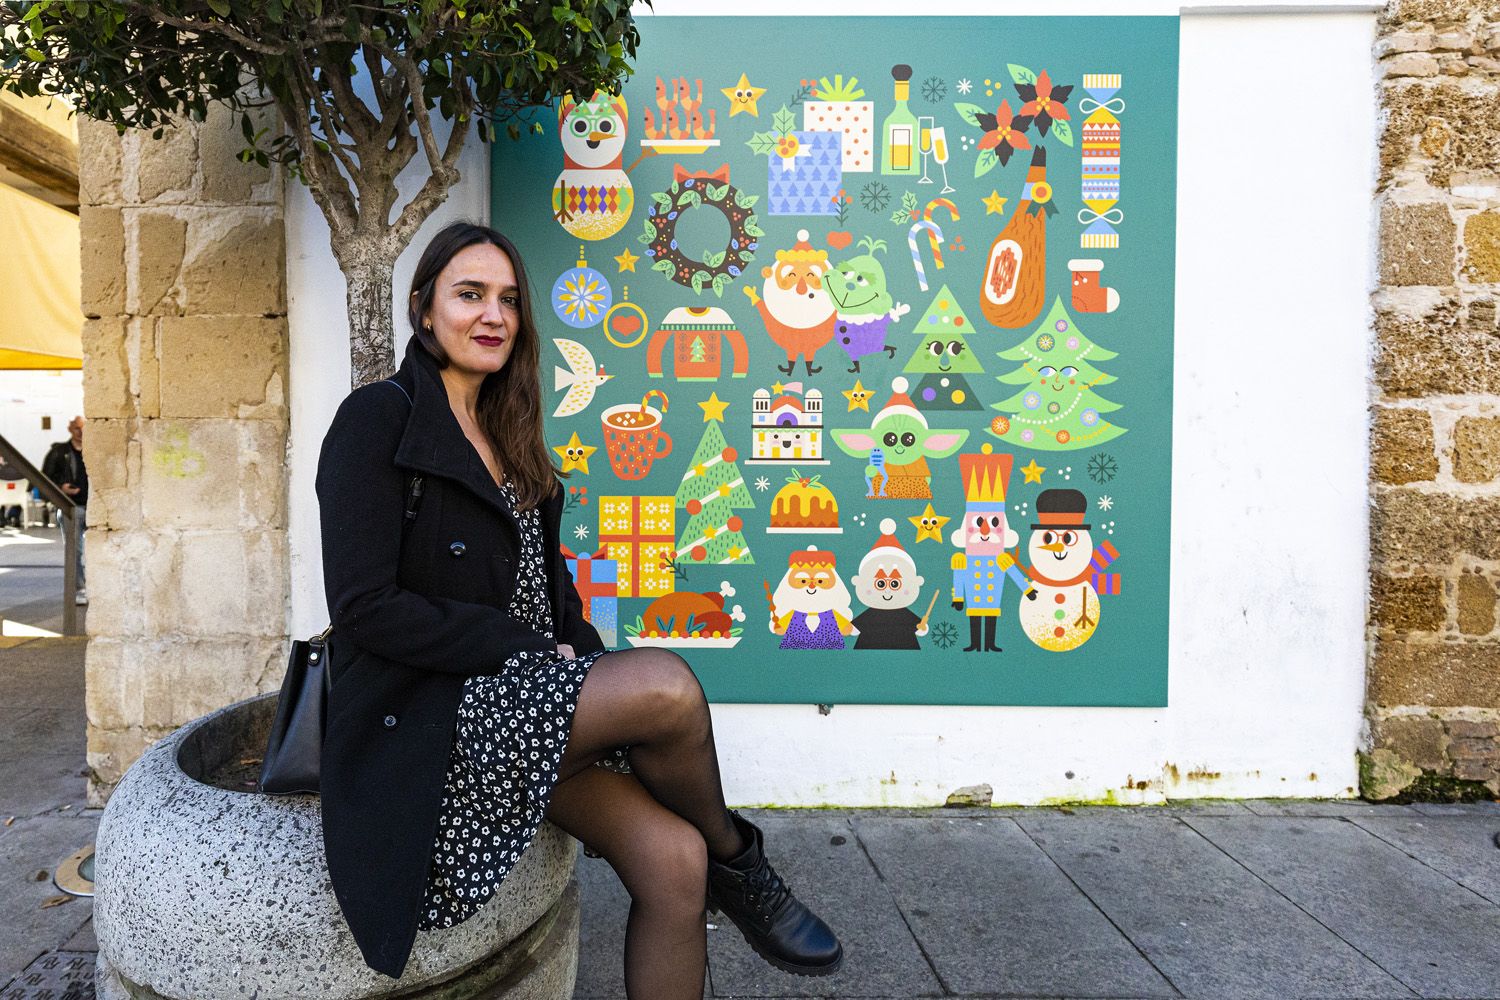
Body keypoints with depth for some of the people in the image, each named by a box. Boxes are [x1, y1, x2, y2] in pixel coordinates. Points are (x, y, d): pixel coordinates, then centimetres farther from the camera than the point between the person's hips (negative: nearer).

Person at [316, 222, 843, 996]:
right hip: (426, 721, -6)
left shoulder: (506, 433, 16)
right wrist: (528, 648, -16)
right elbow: (365, 607, -15)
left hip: (519, 700, 6)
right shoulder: (378, 419, -6)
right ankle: (737, 863, 2)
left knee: (674, 859, -16)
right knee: (668, 685, -27)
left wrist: (584, 658, -2)